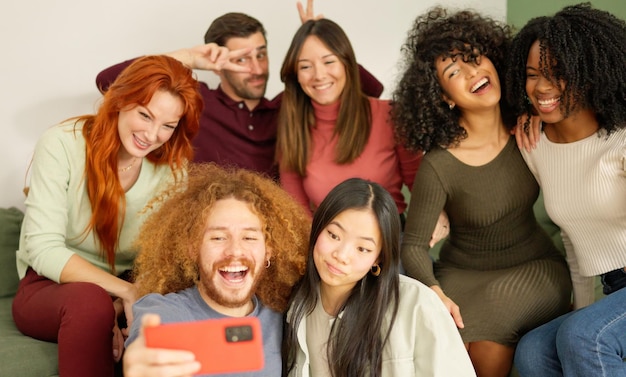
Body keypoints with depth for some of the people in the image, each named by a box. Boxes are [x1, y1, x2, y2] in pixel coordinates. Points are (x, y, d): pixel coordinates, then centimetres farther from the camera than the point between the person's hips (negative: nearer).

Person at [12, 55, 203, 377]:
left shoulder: (174, 168, -4)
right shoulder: (62, 145, -14)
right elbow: (44, 249, -19)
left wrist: (119, 307, -26)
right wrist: (125, 291, -29)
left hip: (126, 289, 3)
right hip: (52, 285, -3)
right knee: (91, 301, -37)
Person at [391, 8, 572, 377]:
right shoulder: (438, 166, -17)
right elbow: (414, 244, -11)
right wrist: (434, 292, -29)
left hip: (535, 265, 1)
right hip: (465, 274, -1)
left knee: (488, 337, -27)